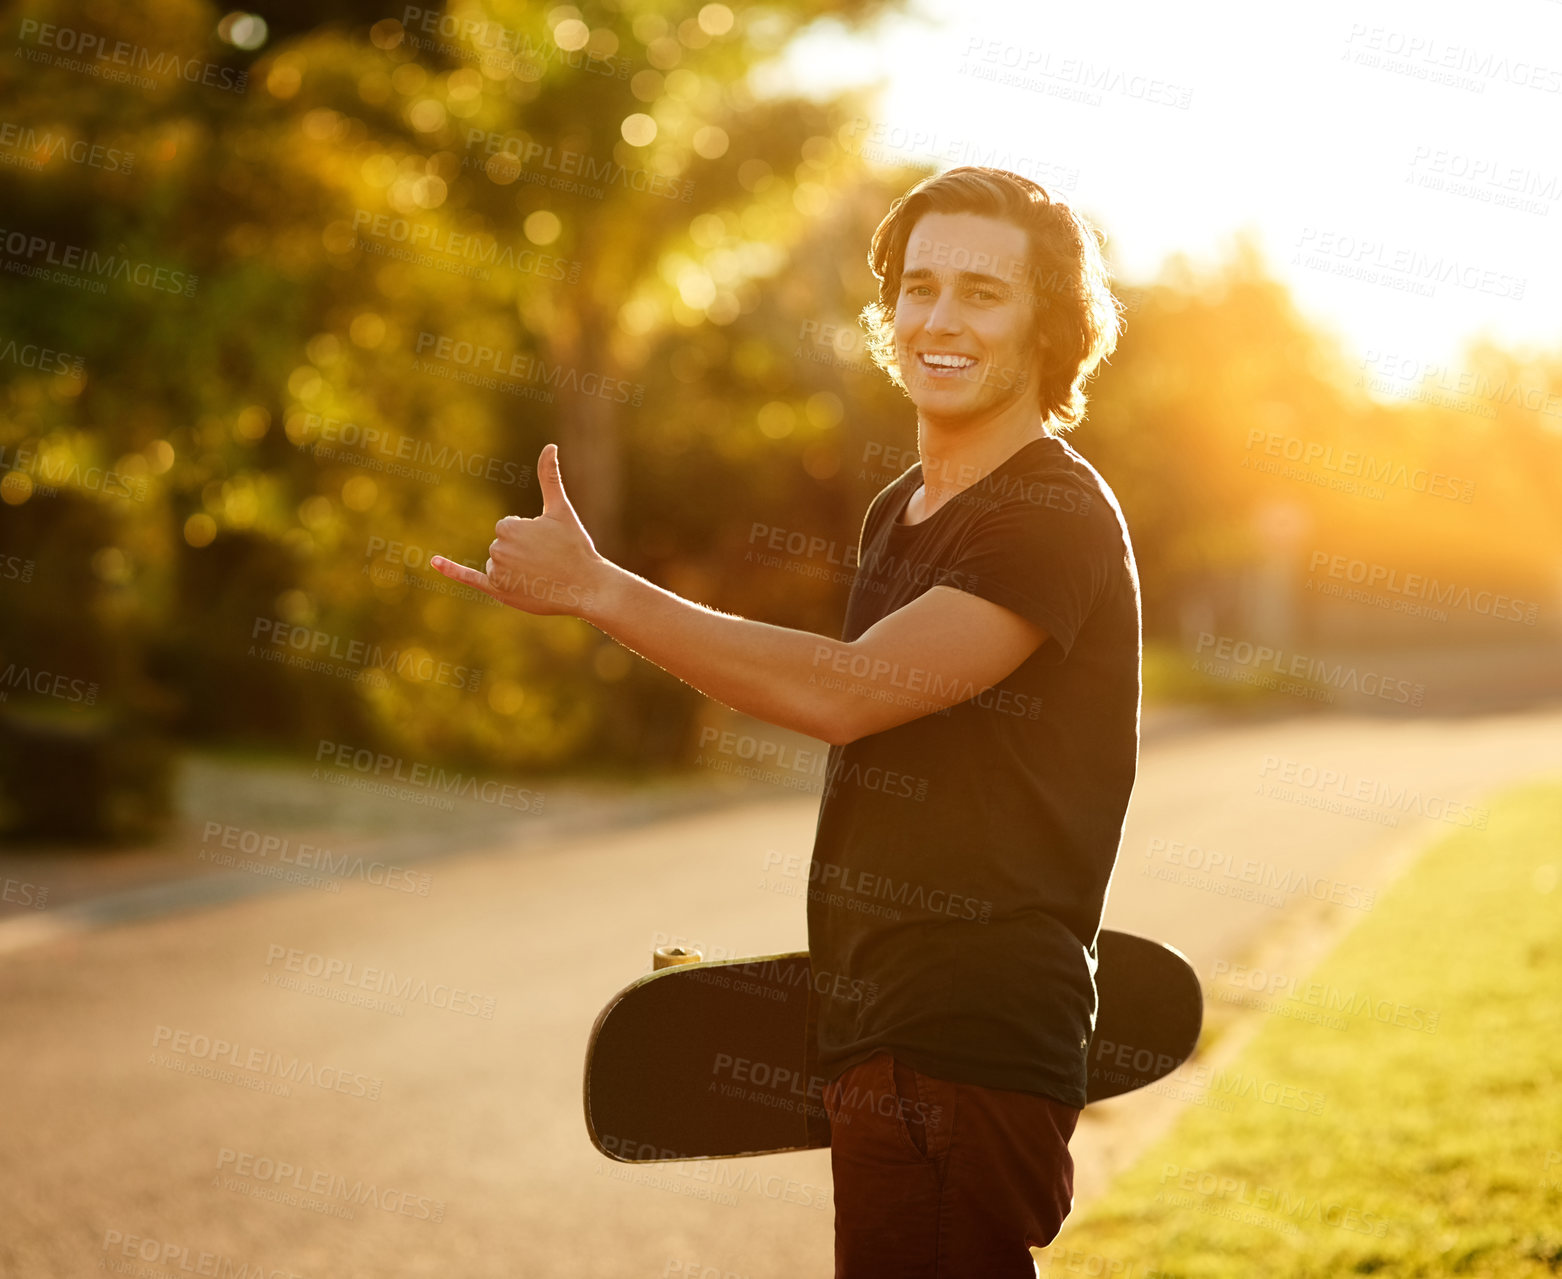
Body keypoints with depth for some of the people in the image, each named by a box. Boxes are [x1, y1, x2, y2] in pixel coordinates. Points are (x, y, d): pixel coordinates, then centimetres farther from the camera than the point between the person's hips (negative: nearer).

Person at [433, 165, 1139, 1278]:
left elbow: (844, 691, -24)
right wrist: (839, 974, 15)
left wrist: (595, 588, -20)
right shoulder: (897, 514, 16)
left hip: (968, 1058, -9)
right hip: (876, 1038, 9)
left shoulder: (1056, 519, -13)